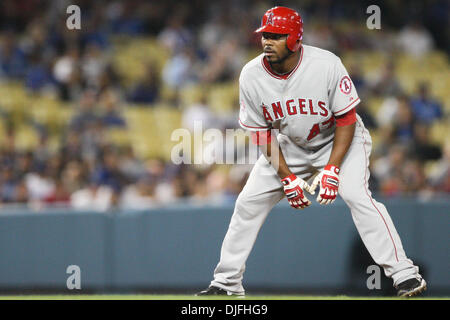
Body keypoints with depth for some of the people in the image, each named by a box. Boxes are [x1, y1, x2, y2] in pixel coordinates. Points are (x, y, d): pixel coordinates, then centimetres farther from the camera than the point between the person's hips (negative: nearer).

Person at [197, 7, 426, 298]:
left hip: (339, 140, -4)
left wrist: (332, 170, -27)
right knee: (248, 203, -3)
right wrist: (287, 177, -15)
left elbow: (346, 120, -19)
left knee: (356, 194, -26)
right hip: (289, 146, 4)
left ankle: (404, 273, -23)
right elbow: (263, 133, -8)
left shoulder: (327, 65, -28)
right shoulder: (251, 77, -19)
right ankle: (226, 283, 12)